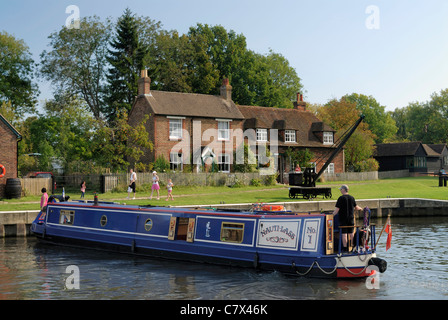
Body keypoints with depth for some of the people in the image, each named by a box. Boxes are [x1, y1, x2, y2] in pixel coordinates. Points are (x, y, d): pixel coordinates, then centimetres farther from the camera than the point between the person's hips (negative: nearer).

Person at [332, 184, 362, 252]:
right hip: (351, 218, 5)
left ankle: (345, 248, -3)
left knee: (344, 234, -3)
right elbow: (356, 207, 18)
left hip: (343, 219, -5)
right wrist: (360, 208, 39)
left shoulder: (341, 198, -12)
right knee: (351, 233, 12)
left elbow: (337, 209, -16)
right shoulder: (352, 198, 5)